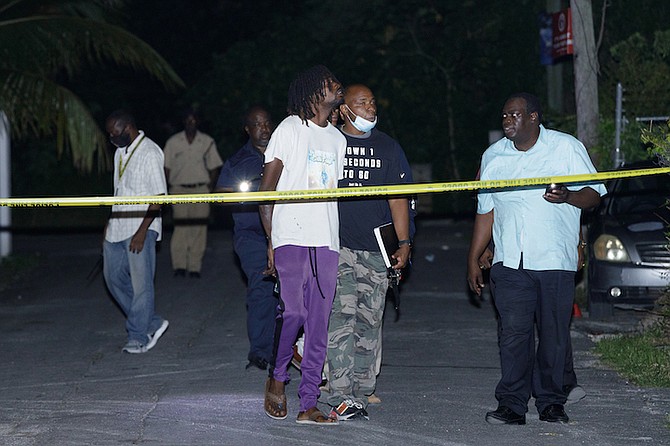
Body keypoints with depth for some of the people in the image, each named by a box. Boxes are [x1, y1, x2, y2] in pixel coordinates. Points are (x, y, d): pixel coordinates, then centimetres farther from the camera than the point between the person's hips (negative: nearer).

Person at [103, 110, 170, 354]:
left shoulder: (150, 153, -12)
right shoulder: (120, 152, 15)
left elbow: (158, 196, -16)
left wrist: (142, 231, -20)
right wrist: (110, 224, 19)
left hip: (140, 228, -9)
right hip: (118, 227, 9)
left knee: (141, 283, -5)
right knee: (113, 277, 10)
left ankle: (138, 337, 4)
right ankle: (152, 323, 19)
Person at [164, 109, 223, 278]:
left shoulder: (207, 142, 7)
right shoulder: (173, 142, 5)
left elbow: (214, 167, 11)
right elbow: (166, 167, 8)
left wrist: (209, 186, 1)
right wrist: (171, 187, -2)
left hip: (200, 189, 1)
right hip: (179, 189, -1)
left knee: (199, 227, -3)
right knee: (181, 227, -9)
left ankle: (195, 267, 1)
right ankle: (179, 265, -6)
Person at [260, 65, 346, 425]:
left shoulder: (337, 139, 19)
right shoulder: (290, 129, 1)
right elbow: (267, 189, -1)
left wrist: (339, 241, 12)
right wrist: (270, 241, -7)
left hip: (326, 243, 5)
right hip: (291, 237, -5)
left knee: (319, 325, 2)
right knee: (293, 313, -15)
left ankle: (308, 405, 6)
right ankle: (277, 378, 10)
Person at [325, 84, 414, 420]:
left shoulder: (387, 147, 13)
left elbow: (398, 199, 12)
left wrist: (404, 244, 4)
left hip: (377, 249, 2)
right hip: (337, 245, -2)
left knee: (369, 323, 4)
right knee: (341, 317, -12)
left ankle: (361, 395, 9)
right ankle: (342, 396, -13)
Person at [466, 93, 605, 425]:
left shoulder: (567, 148, 3)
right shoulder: (493, 156, 13)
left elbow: (594, 195, 3)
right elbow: (486, 211, 17)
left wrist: (568, 196, -19)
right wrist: (473, 259, 14)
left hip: (556, 260, -2)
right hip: (510, 261, 2)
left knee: (554, 335, 2)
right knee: (513, 333, -7)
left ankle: (550, 403, 13)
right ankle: (511, 405, -3)